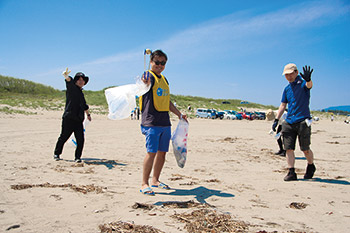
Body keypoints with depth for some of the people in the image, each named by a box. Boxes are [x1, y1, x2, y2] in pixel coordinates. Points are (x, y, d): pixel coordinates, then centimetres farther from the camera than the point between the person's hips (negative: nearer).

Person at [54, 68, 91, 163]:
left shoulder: (81, 93, 22)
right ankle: (56, 153, 25)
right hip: (68, 118, -5)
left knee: (80, 140, -4)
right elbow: (69, 81, -23)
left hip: (78, 120, 6)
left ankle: (77, 157, 7)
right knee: (63, 137, 5)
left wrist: (88, 114, 46)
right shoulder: (72, 87, 2)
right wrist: (66, 76, -44)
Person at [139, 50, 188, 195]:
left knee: (162, 152, 10)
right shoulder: (149, 75, -4)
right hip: (151, 122, -8)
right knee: (152, 152, -10)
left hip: (165, 122, 8)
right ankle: (144, 184, 0)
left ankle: (155, 180, 23)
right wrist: (146, 83, -54)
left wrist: (179, 114, 29)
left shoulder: (164, 79, 20)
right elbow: (146, 84, -30)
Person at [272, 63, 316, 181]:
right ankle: (291, 172, 5)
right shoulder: (287, 88, 15)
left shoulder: (302, 82, -2)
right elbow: (283, 105, 19)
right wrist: (276, 120, 11)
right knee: (288, 149, -1)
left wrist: (308, 79, -51)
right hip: (289, 122, 5)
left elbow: (309, 85, -27)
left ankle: (311, 166, 29)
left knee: (305, 149, 2)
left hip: (302, 121, -5)